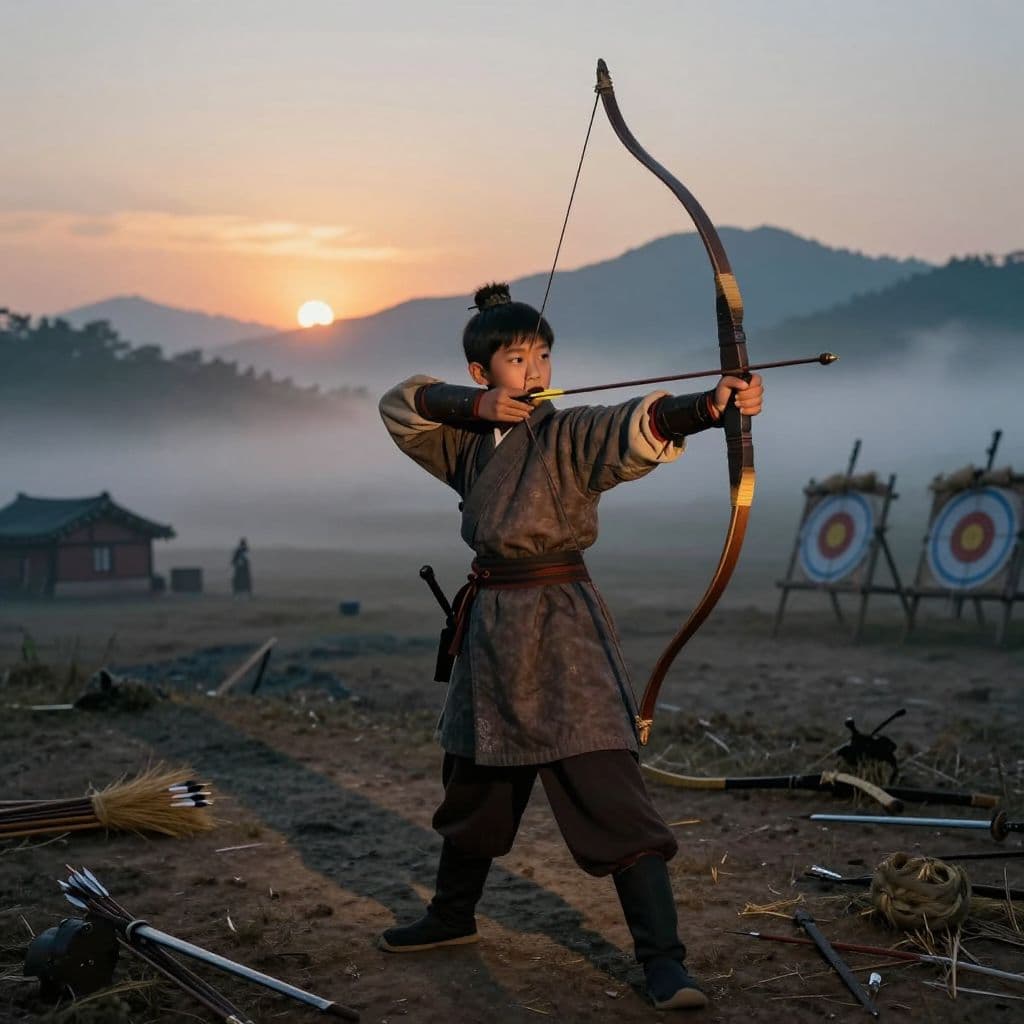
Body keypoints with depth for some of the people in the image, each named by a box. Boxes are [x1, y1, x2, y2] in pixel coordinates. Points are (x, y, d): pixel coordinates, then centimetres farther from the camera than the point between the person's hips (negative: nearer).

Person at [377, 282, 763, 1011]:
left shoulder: (569, 435, -9)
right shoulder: (469, 441, 9)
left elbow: (639, 426, -26)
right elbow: (401, 405, 11)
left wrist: (713, 404, -47)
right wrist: (476, 406, -6)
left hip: (561, 622, -6)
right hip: (491, 622, 6)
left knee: (609, 791, -12)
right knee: (474, 780, 21)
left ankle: (663, 958, -7)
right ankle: (452, 915, 41)